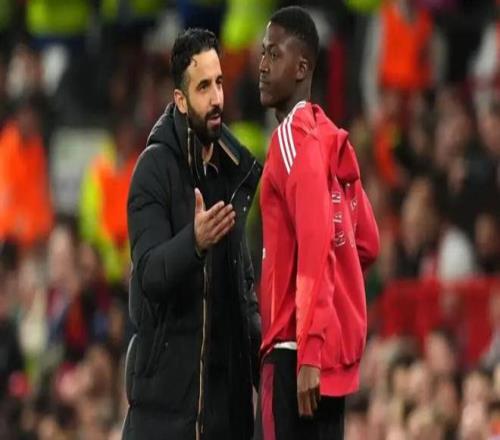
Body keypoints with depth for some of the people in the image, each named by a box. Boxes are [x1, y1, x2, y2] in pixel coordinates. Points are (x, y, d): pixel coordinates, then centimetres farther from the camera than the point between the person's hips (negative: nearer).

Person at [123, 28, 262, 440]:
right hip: (167, 384, -6)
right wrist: (194, 241, -35)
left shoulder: (233, 167, 12)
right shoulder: (155, 169, -8)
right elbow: (150, 274, -17)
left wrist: (256, 339, 4)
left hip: (226, 379, 6)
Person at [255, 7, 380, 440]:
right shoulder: (330, 139, 17)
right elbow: (367, 243, 23)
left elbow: (315, 246, -20)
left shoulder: (294, 138, -10)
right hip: (336, 351, 9)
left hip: (296, 351, -9)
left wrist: (308, 354, -24)